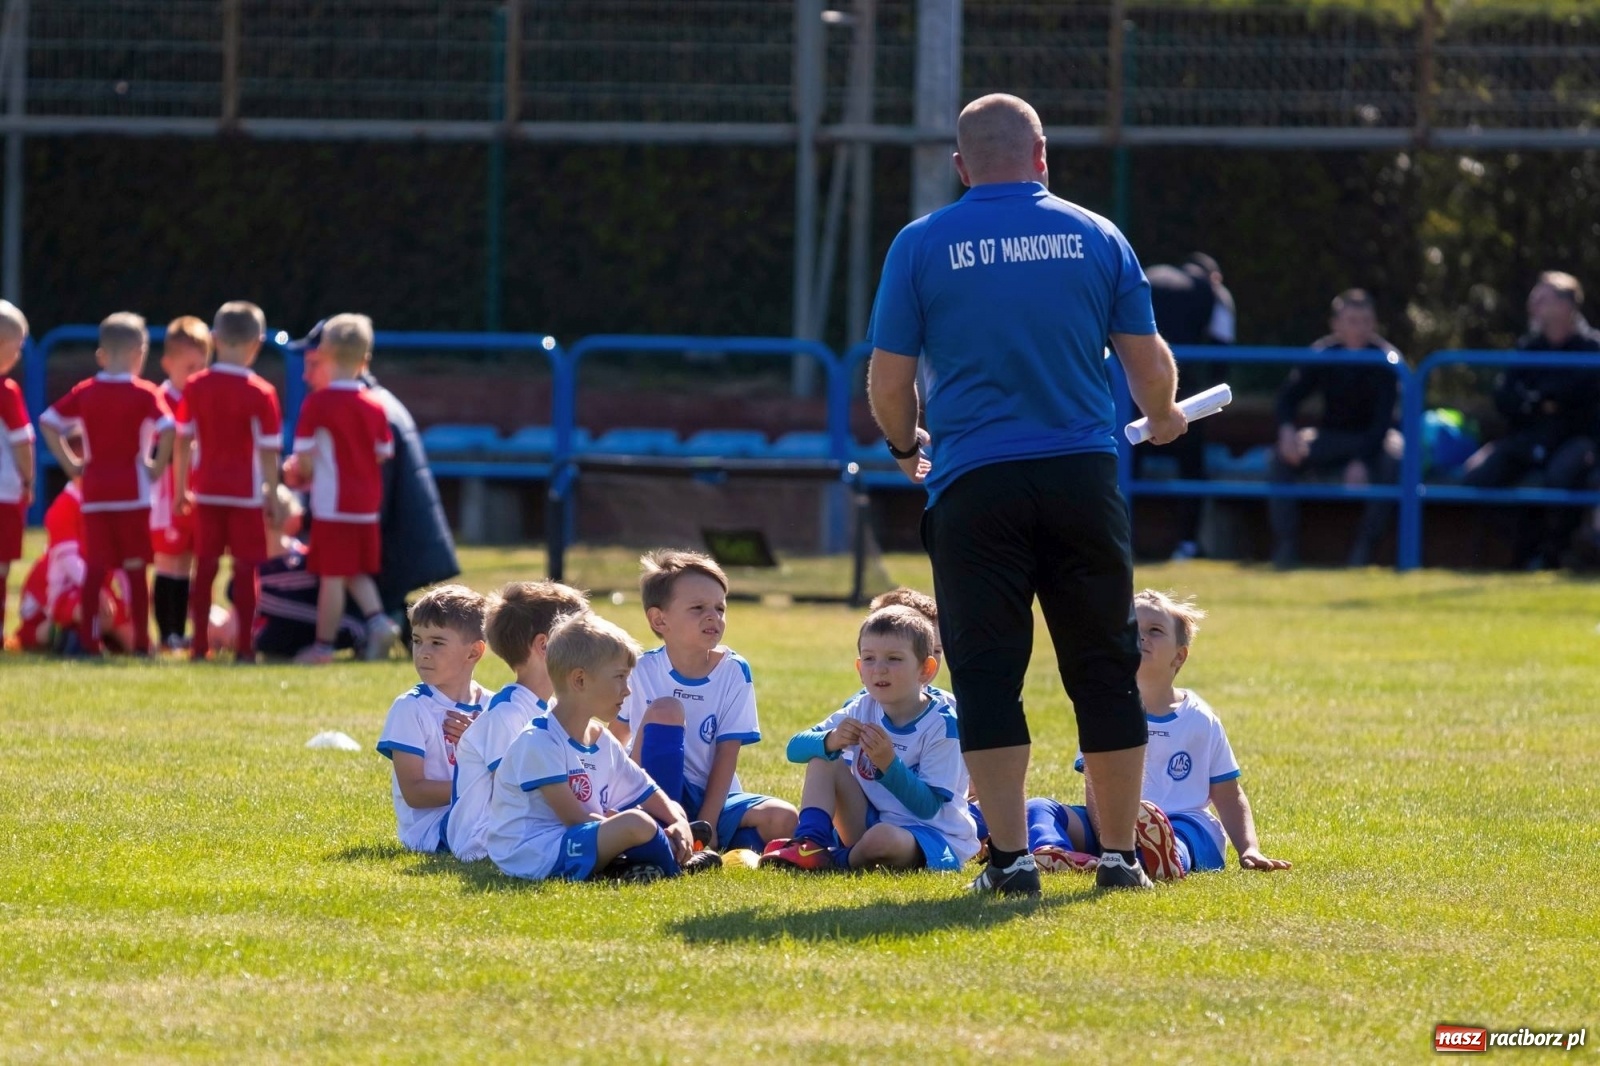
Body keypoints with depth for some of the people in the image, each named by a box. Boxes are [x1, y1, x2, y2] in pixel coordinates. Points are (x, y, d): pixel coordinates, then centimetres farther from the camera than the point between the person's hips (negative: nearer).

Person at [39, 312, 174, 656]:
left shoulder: (84, 392, 7)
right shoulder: (145, 394, -5)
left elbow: (48, 422, 5)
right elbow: (167, 429, -19)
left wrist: (70, 464, 7)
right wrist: (157, 467, -7)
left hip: (94, 489, 3)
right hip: (133, 489, -3)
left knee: (95, 566, 6)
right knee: (135, 566, 2)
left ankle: (87, 638, 1)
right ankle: (141, 641, 2)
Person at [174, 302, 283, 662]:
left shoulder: (196, 387, 1)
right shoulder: (260, 393, -9)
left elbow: (183, 441, 5)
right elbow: (269, 450, -9)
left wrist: (182, 488, 13)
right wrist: (272, 494, -2)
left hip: (206, 491, 3)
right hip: (247, 492, -3)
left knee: (205, 566, 9)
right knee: (245, 569, 1)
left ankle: (199, 645, 9)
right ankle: (244, 646, -2)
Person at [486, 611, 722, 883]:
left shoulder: (603, 742, 13)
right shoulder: (539, 742, -14)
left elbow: (656, 801, 13)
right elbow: (575, 819, -18)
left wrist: (680, 825, -7)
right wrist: (624, 826, -16)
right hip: (535, 857, -10)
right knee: (637, 824, -28)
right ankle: (676, 866, 0)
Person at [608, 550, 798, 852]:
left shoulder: (734, 673, -5)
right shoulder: (642, 672, -6)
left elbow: (727, 756, -8)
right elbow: (617, 734, 9)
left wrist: (706, 824, -16)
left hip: (715, 798, 0)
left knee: (782, 820, -27)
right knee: (665, 710, -26)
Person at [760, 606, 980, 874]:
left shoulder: (942, 725, -17)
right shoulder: (861, 709, 1)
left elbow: (928, 807, -19)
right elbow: (796, 748, -3)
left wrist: (888, 763, -33)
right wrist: (830, 741, -25)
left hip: (938, 840, -6)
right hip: (871, 822, 6)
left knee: (883, 838, -39)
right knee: (823, 759, -4)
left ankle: (840, 861, -8)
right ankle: (809, 844, -16)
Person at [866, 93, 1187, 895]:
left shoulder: (923, 246, 1)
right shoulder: (1095, 236, 5)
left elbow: (888, 380, 2)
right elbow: (1149, 363, 7)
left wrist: (905, 445, 22)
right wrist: (1162, 418, 29)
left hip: (974, 480, -1)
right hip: (1082, 470, 1)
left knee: (986, 674, 3)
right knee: (1105, 669, 11)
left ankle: (1010, 857, -3)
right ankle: (1120, 853, 12)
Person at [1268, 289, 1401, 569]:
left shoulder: (1387, 360, -15)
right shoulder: (1323, 357, -7)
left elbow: (1383, 419, -22)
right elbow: (1289, 396, -4)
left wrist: (1362, 461, -36)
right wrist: (1287, 430, -27)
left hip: (1373, 440, -2)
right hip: (1331, 438, 2)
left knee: (1392, 459, -36)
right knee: (1284, 458, -25)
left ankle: (1363, 549, -32)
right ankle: (1285, 546, -24)